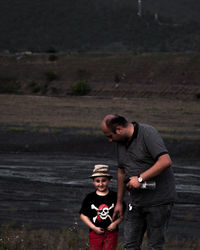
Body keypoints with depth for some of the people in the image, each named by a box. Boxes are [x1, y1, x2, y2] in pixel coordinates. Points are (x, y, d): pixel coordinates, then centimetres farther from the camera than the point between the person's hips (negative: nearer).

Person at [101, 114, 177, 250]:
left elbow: (166, 161, -26)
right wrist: (119, 202, 24)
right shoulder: (121, 142, 11)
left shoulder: (148, 133, -15)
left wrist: (140, 178, -22)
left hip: (158, 199, -8)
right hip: (136, 201, 8)